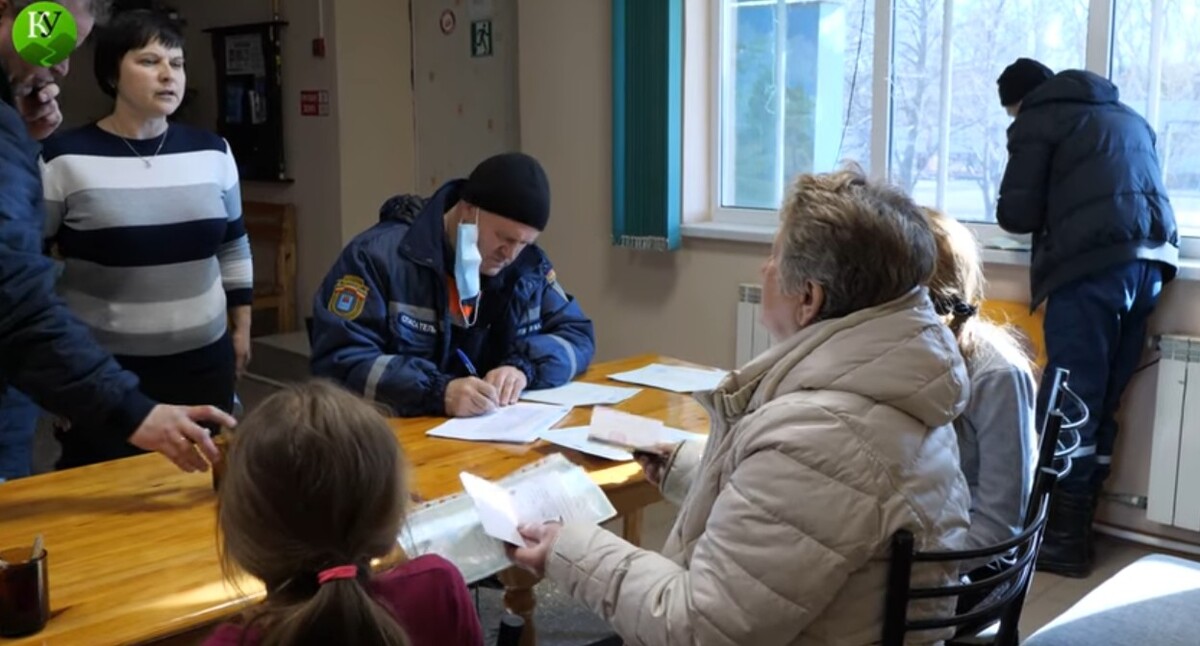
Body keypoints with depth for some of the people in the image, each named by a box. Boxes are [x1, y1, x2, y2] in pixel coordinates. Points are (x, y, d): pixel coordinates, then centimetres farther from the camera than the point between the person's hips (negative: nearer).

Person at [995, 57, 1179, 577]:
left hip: (1091, 265, -7)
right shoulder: (1129, 118, 28)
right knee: (1102, 403, 10)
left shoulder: (1037, 121, 8)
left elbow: (1016, 214, 2)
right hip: (1149, 260, 7)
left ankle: (1061, 538, 1)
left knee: (1068, 403, -2)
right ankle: (1075, 528, 14)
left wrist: (1048, 212, 24)